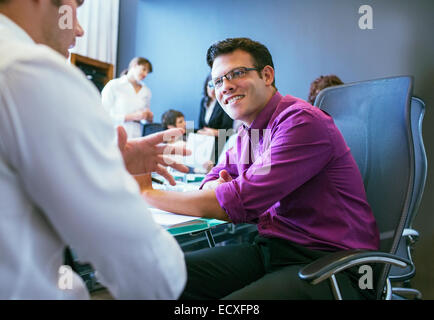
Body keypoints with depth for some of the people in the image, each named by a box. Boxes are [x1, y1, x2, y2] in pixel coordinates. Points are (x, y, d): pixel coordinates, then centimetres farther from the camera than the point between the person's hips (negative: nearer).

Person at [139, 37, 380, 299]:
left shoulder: (301, 121, -17)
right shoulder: (248, 133, 11)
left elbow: (240, 201, -23)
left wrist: (149, 194, -13)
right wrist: (219, 186, -8)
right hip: (270, 248, 8)